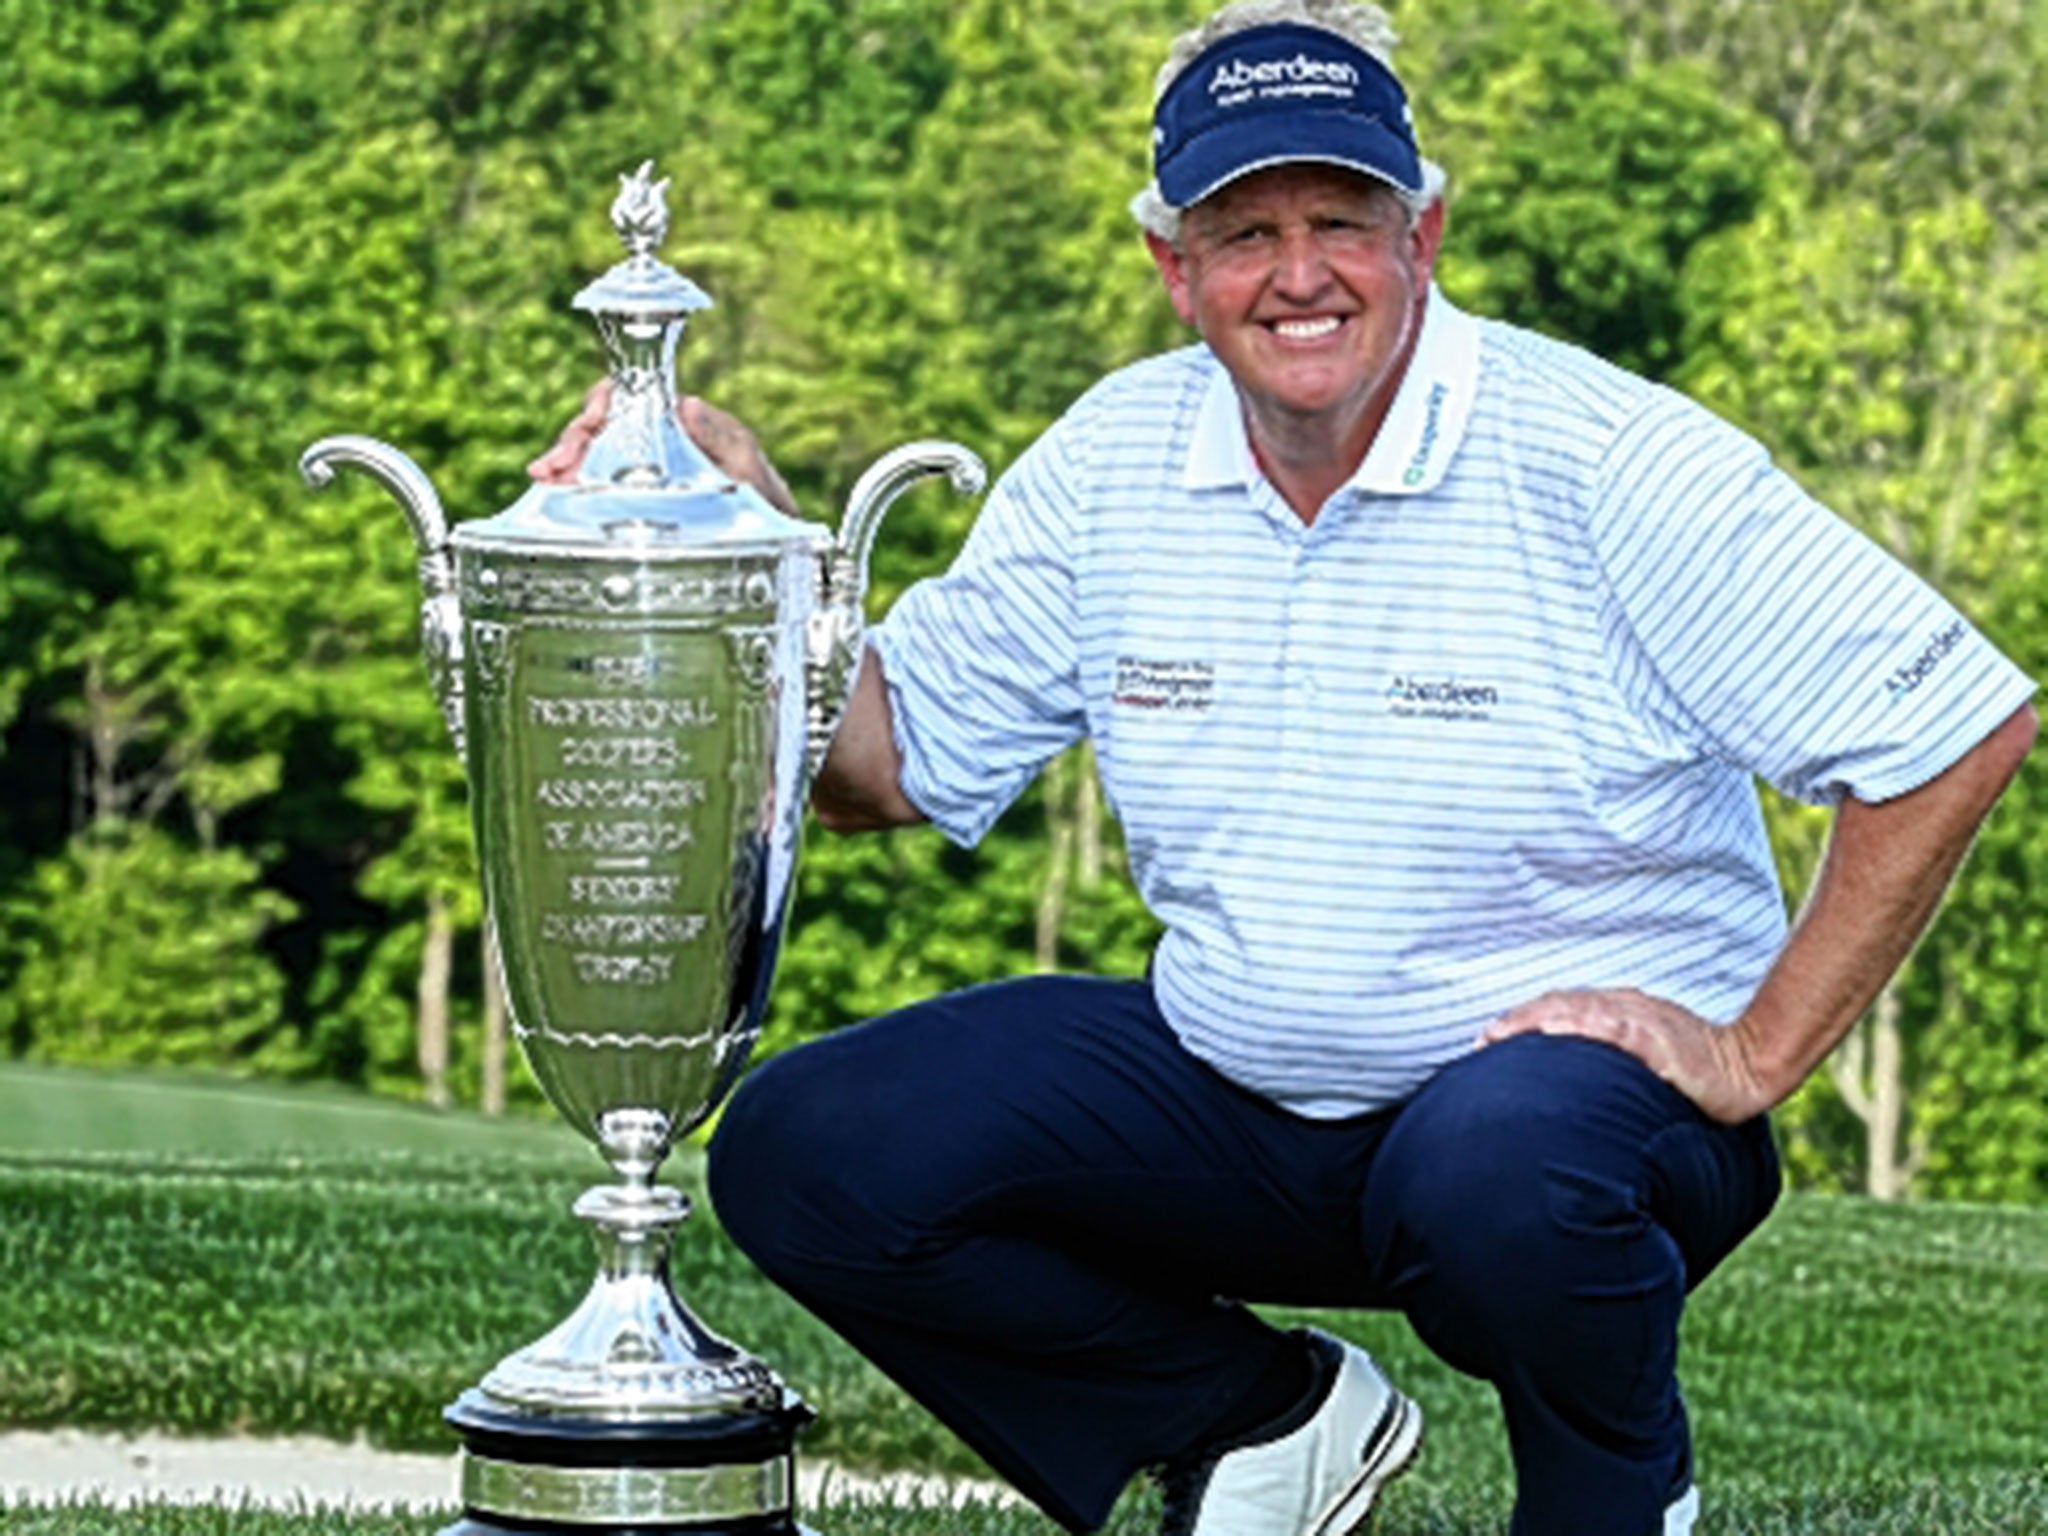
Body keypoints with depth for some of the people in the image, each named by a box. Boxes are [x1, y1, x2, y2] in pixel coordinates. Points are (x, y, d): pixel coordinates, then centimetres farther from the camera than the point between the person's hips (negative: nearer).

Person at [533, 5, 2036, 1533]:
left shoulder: (1606, 463, -16)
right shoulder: (1115, 462, 0)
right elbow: (891, 762, 6)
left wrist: (1755, 1055, -16)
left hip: (1585, 1073, -5)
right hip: (1234, 1099, 5)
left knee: (1492, 1169, -41)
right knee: (806, 1155, -10)